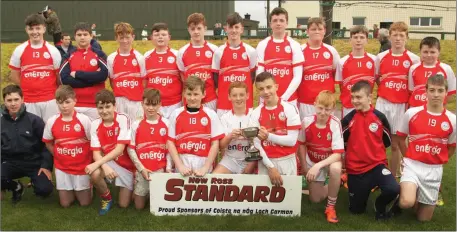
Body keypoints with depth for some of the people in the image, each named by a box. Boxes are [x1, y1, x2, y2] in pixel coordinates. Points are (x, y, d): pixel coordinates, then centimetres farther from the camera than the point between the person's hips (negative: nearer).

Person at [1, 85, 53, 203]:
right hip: (11, 163, 2)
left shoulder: (34, 120, -6)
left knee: (44, 190, -24)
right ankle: (16, 187, 6)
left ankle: (35, 182, 16)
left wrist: (46, 165, -10)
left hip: (34, 162, -2)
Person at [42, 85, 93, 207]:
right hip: (62, 168, 2)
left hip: (83, 166, -2)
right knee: (65, 203, 7)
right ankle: (72, 190, 37)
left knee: (85, 202, 5)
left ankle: (88, 186, 34)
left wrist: (86, 158, -6)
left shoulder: (84, 120, -13)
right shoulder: (51, 122, -5)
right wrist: (59, 156, 2)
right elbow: (48, 143, 9)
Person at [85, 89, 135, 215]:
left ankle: (127, 188, 33)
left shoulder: (123, 119, -20)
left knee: (124, 204, -2)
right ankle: (106, 198, 0)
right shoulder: (95, 125, -8)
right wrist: (105, 167, -34)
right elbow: (96, 153, -12)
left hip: (127, 164, -2)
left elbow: (120, 149, -25)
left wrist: (97, 163, -32)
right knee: (95, 174, -32)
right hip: (108, 162, 2)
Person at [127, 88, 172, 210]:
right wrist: (141, 168, -8)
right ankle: (135, 193, 38)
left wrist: (168, 168, -8)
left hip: (160, 170, 0)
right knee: (139, 206, 7)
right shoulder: (136, 125, -2)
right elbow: (130, 149, -2)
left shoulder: (166, 124, -2)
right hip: (142, 170, 0)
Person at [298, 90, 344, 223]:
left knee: (336, 168, -38)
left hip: (330, 160, -3)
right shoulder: (307, 121, -18)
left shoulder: (335, 124, -27)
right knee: (315, 198, 1)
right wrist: (304, 166, -3)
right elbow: (301, 144, -1)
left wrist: (318, 166, -39)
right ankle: (331, 188, 36)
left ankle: (331, 207, -17)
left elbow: (337, 154, -29)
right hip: (312, 162, 3)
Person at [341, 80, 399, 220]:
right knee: (356, 210, 10)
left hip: (377, 165, 0)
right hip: (355, 169, 0)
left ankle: (380, 206, 4)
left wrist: (373, 149, 9)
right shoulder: (348, 119, -7)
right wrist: (354, 151, 5)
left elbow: (387, 141, 10)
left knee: (393, 189, -30)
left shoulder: (380, 117, -4)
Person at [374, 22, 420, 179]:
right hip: (383, 103, 1)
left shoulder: (414, 59, -3)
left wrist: (411, 104, -5)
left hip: (401, 105, -1)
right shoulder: (380, 57, 3)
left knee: (395, 144, 6)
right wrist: (387, 90, 6)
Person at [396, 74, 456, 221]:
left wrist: (437, 162, 6)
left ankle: (422, 198, 38)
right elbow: (401, 139, 7)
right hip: (412, 165, -1)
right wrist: (410, 158, 6)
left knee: (424, 218, 6)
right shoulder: (411, 113, -6)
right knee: (407, 203, -28)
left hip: (434, 170, 1)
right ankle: (414, 192, 9)